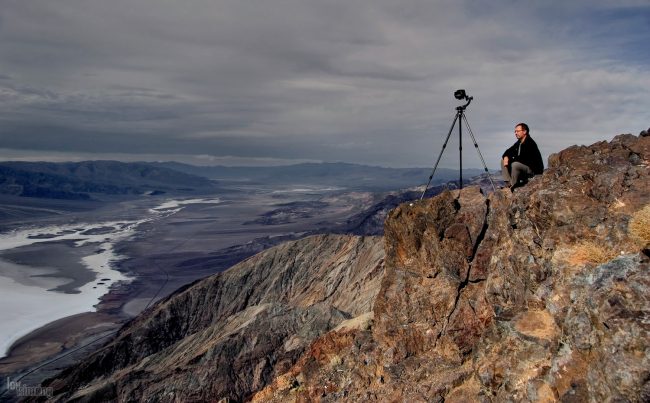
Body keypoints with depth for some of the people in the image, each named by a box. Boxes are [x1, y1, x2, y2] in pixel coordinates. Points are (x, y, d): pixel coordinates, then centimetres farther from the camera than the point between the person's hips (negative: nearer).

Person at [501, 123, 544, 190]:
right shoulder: (519, 143, 8)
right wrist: (506, 157, -14)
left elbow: (522, 158, -27)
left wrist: (509, 159, -15)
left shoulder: (530, 143, -20)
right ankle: (509, 183, -7)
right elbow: (509, 151, 10)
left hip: (534, 170, -10)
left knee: (515, 164, -35)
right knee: (503, 160, 3)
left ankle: (513, 186, -17)